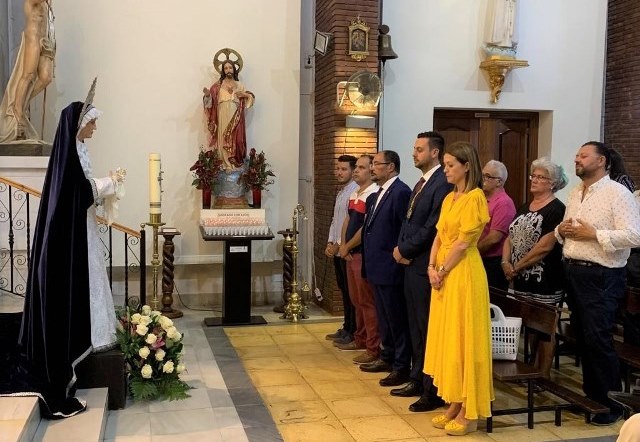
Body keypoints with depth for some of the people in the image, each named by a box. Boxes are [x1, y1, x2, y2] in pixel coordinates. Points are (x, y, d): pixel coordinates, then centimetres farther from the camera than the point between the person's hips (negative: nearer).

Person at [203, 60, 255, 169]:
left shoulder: (239, 85, 14)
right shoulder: (218, 85, 8)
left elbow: (251, 97, 18)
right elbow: (211, 100, 2)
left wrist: (245, 94, -2)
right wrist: (207, 94, -19)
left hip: (235, 118, 1)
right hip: (223, 118, -1)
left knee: (235, 140, -3)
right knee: (224, 141, -5)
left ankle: (236, 164, 0)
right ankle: (226, 165, -4)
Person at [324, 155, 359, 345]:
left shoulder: (355, 192, -15)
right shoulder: (341, 192, 15)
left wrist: (339, 245, -13)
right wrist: (330, 243, 9)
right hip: (337, 250, 9)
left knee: (350, 292, 0)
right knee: (344, 290, 15)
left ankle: (352, 332, 9)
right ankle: (347, 328, 25)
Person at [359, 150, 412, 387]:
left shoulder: (401, 192, -16)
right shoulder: (377, 195, 14)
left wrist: (398, 255, -16)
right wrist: (368, 261, 13)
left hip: (390, 267, -10)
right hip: (377, 266, 10)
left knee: (396, 318, 1)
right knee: (384, 317, 19)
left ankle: (402, 367, 11)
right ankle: (387, 358, 32)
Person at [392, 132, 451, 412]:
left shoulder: (442, 184, -15)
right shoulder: (421, 183, 16)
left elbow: (431, 228, -20)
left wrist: (404, 249, -9)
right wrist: (401, 248, 2)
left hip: (424, 266, -9)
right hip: (410, 263, 10)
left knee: (428, 328, -2)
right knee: (415, 327, 16)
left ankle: (434, 391, 8)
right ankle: (418, 380, 27)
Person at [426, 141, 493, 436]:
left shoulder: (475, 197, -12)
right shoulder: (449, 198, 14)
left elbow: (463, 243, -16)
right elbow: (439, 236, 12)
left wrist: (442, 271, -9)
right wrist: (432, 267, -1)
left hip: (464, 274, -9)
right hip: (443, 274, 9)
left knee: (463, 339, -3)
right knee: (445, 338, 11)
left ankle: (469, 413, 6)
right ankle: (454, 405, 22)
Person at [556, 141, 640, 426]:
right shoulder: (575, 194, 14)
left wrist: (593, 234, -21)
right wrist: (562, 231, -1)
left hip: (600, 276, -8)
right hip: (573, 272, 8)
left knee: (598, 339, -6)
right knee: (582, 337, 14)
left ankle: (611, 403, 9)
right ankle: (591, 394, 28)